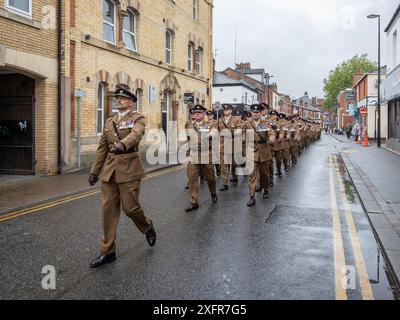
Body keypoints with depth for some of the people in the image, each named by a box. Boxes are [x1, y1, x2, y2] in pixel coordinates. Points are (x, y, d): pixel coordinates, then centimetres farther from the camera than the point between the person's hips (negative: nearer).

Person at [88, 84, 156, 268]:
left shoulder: (137, 119, -1)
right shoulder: (109, 122, 16)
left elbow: (136, 134, -23)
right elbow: (102, 148, 18)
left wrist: (122, 144, -44)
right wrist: (94, 171, 16)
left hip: (129, 169, -5)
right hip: (109, 170, 5)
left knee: (130, 207, -3)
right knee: (109, 210, 4)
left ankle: (147, 226, 30)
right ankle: (107, 252, 12)